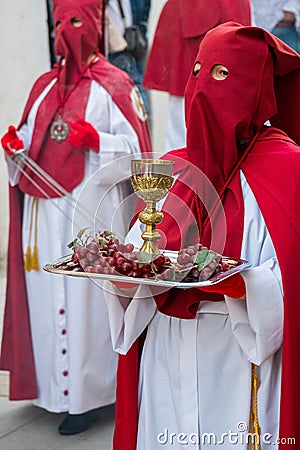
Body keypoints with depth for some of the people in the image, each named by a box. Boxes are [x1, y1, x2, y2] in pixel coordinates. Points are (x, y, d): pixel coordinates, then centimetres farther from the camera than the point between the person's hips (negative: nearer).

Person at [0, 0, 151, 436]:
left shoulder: (113, 85, -2)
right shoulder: (45, 85, 17)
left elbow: (137, 149, -6)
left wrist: (95, 139, -20)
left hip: (91, 212, -6)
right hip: (44, 212, 6)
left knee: (86, 298, -3)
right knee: (46, 296, 8)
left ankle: (87, 395, 9)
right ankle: (53, 384, 22)